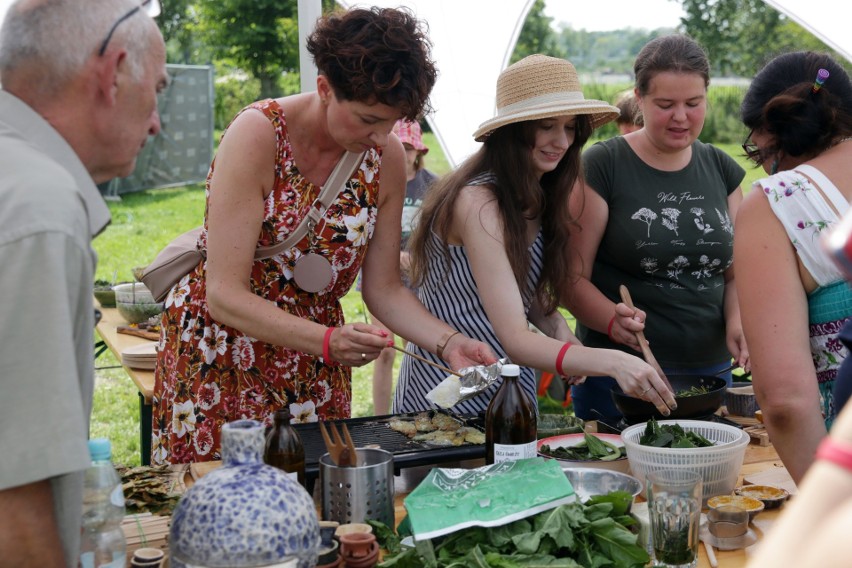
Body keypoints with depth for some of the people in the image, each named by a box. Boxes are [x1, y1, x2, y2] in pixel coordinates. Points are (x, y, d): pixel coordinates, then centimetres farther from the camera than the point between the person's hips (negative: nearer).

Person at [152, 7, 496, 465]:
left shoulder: (387, 157, -7)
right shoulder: (258, 135, -21)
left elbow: (384, 290, 0)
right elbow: (224, 295, -24)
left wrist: (448, 342, -16)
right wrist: (327, 341, -35)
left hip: (314, 362, 4)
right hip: (217, 345, -4)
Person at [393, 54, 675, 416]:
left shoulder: (535, 196, 1)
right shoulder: (478, 203, -24)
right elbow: (513, 339, -30)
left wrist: (558, 329, -10)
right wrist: (612, 362, -42)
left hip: (513, 390, 8)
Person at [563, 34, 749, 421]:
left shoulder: (721, 170, 9)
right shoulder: (603, 166, -6)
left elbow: (735, 272, 13)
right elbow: (572, 277, -9)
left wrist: (737, 323, -8)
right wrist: (614, 320, -27)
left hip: (711, 371, 5)